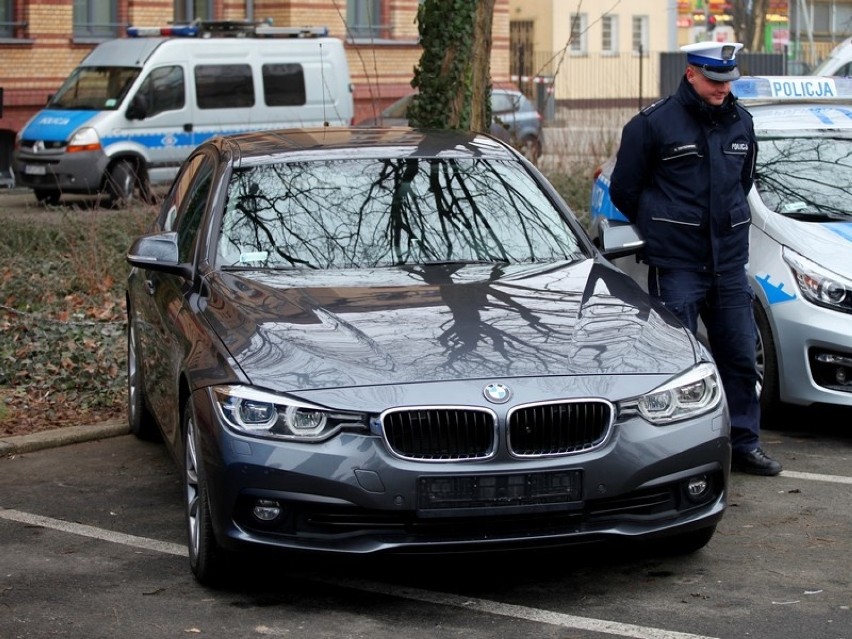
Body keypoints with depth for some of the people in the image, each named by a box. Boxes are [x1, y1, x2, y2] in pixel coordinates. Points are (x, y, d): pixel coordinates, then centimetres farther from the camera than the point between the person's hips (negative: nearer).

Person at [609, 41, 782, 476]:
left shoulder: (740, 123, 10)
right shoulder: (654, 123, -8)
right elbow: (624, 191, 0)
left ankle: (745, 444, 18)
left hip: (729, 261, 5)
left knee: (740, 356, 8)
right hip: (675, 265, -5)